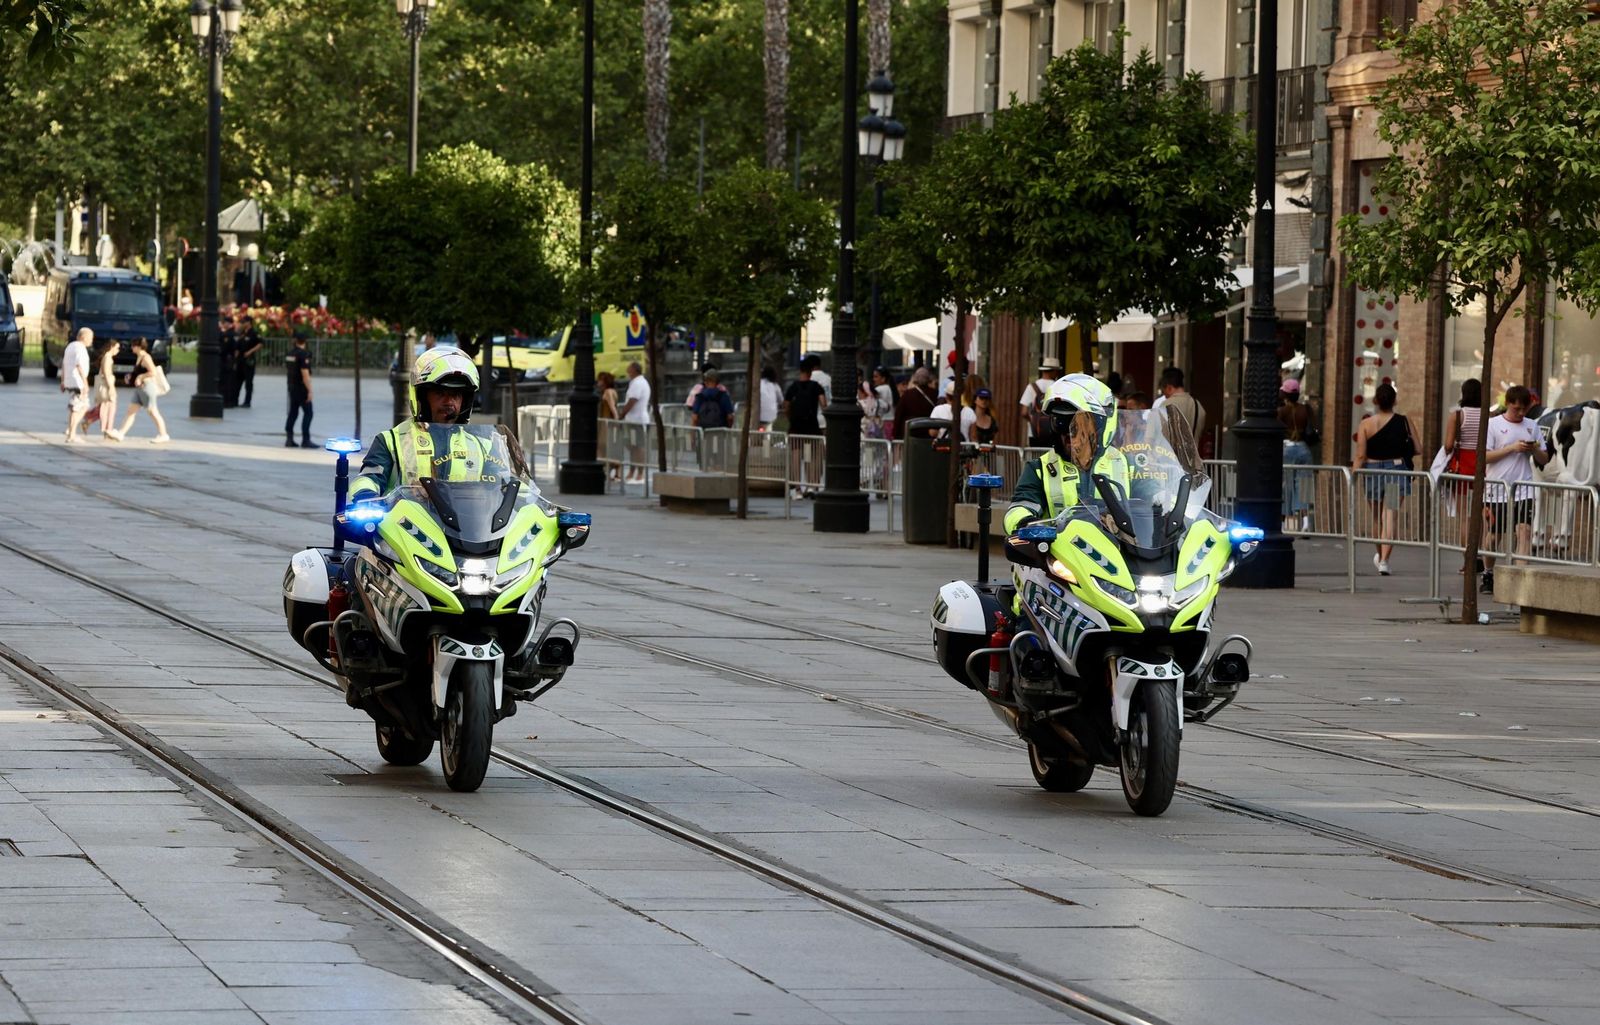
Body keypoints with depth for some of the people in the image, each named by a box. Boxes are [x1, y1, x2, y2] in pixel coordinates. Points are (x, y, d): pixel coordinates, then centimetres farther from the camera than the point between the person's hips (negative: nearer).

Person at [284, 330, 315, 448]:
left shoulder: (290, 353, 6)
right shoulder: (304, 354, -17)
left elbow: (285, 367, 23)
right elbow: (305, 373, -23)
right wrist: (309, 391, -21)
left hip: (292, 387, 8)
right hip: (302, 388, -8)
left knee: (293, 412, 12)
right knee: (308, 413, -4)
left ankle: (289, 439, 11)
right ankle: (305, 440, -8)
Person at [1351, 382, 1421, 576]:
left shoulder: (1366, 425, -5)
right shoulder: (1404, 422, -3)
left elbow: (1360, 456, -8)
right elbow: (1418, 449, 1)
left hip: (1373, 471, 1)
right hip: (1397, 470, -1)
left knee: (1378, 518, 18)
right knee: (1391, 516, -4)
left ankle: (1380, 555, 37)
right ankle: (1384, 560, -16)